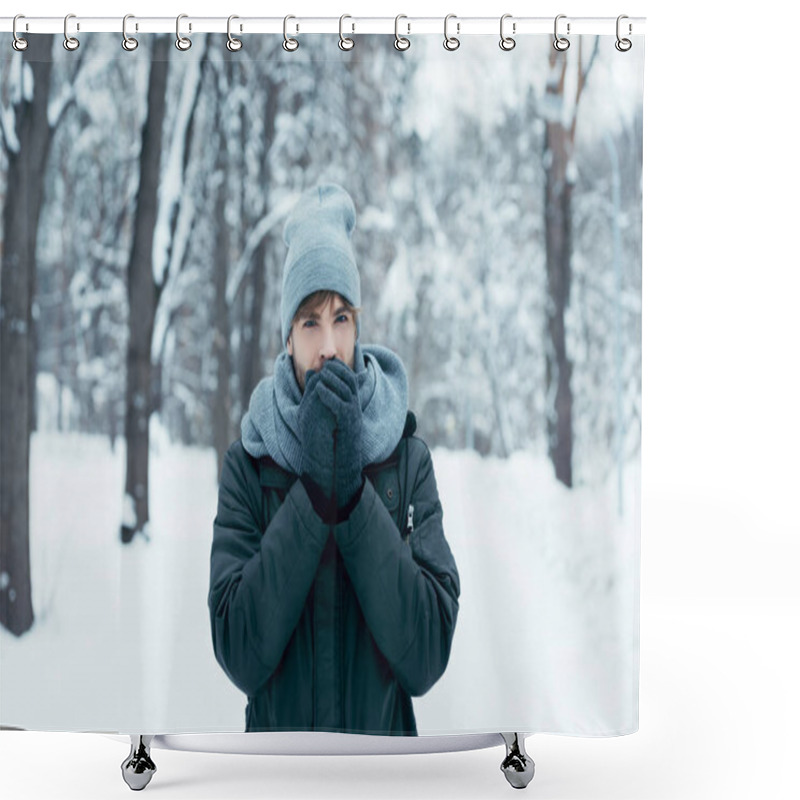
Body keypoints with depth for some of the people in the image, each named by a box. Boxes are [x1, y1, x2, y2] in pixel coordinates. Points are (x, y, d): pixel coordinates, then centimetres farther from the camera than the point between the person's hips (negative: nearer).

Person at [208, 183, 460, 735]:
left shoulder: (408, 459, -9)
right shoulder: (248, 464, -9)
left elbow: (427, 657, -18)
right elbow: (240, 654, -19)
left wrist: (353, 490, -24)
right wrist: (313, 491, -25)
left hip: (383, 732, 0)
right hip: (279, 727, 0)